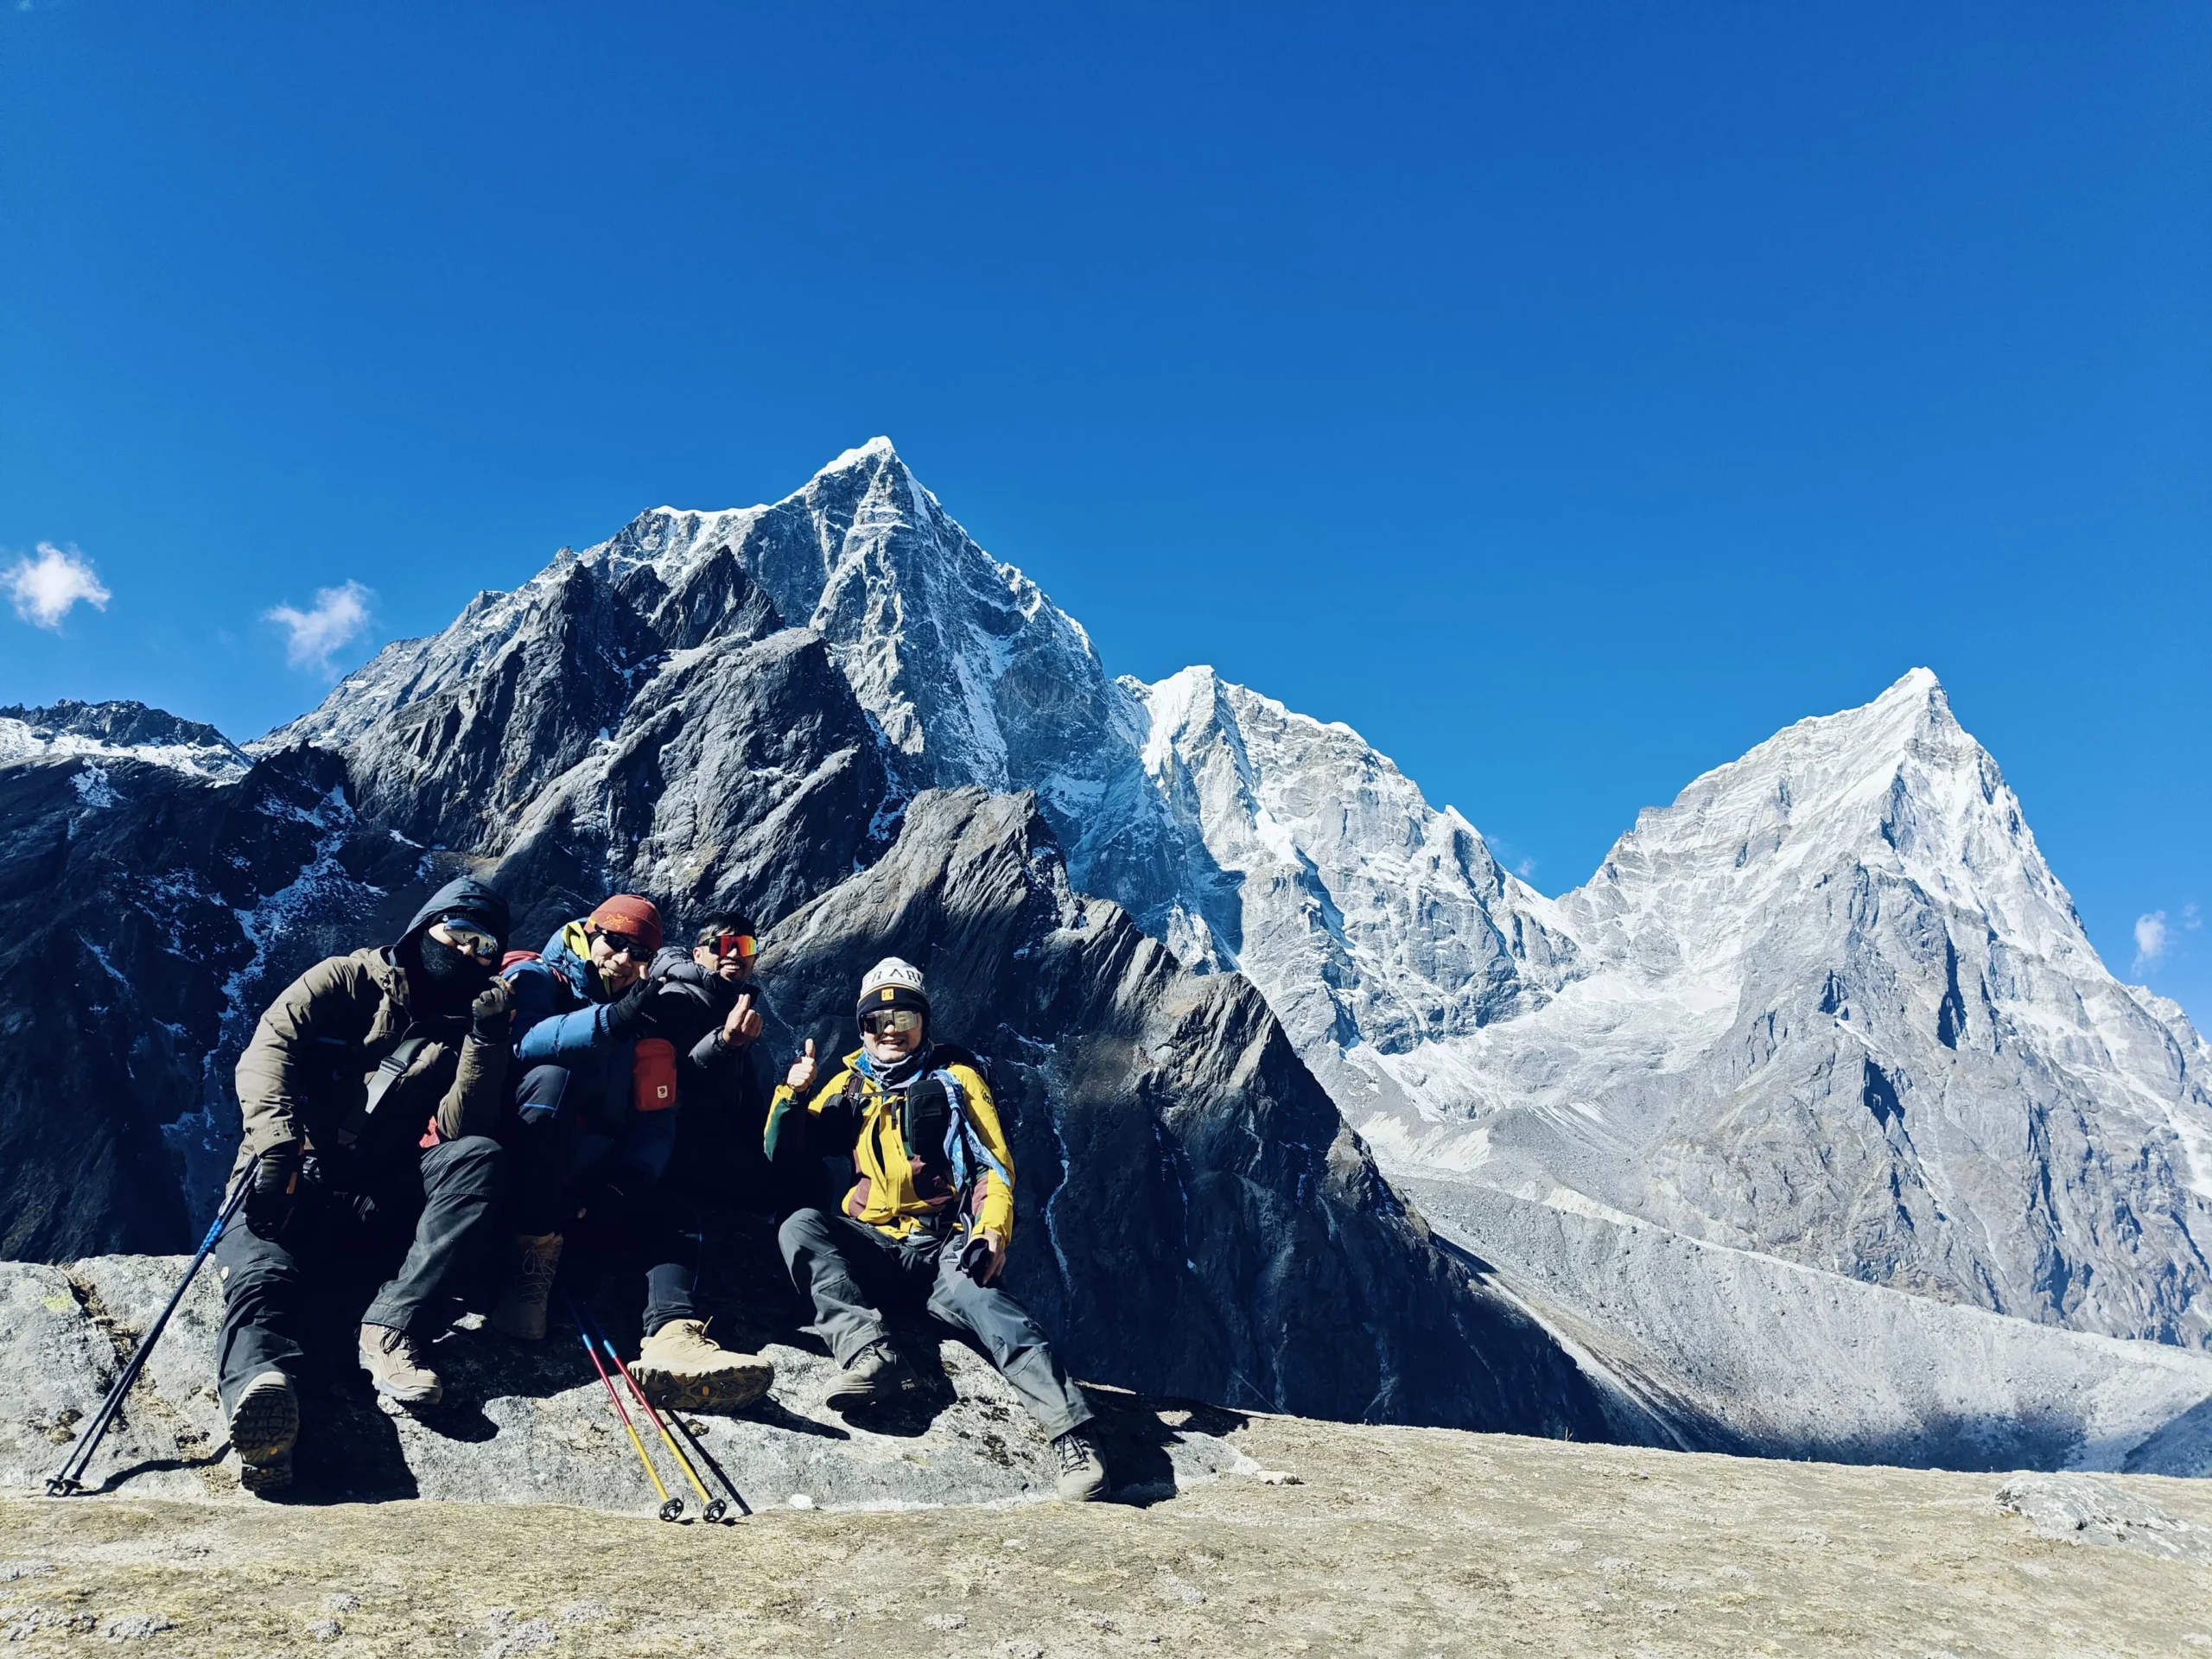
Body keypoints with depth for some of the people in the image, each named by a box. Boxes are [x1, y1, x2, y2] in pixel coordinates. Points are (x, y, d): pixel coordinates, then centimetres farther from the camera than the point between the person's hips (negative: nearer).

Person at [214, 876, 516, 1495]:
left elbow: (460, 1130, 1)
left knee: (482, 1157, -23)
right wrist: (278, 1145, -23)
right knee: (263, 1279, -33)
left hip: (377, 1206, 3)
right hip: (289, 1191, -3)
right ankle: (259, 1385, -65)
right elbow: (269, 1044, -6)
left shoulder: (465, 1032, 17)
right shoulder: (352, 981, 11)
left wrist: (487, 1037, -11)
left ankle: (390, 1323, -32)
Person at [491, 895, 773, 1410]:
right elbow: (520, 1039, -22)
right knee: (553, 1076, -33)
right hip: (522, 1155, -5)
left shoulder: (647, 1028, 13)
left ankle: (675, 1338, -44)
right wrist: (610, 1019, -33)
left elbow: (656, 1121, 6)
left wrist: (632, 1176, -14)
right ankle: (533, 1258, -30)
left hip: (596, 1171, 5)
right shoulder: (534, 978, 1)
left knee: (674, 1228, -16)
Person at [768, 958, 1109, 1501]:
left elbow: (996, 1166, 3)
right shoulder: (851, 1084, 16)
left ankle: (1073, 1437, -38)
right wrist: (792, 1094, -5)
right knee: (801, 1226, -25)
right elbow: (783, 1154, 15)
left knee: (976, 1294, -33)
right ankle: (868, 1353, -38)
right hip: (869, 1246, 3)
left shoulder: (955, 1076, 9)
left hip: (942, 1247, -3)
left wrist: (992, 1231, -16)